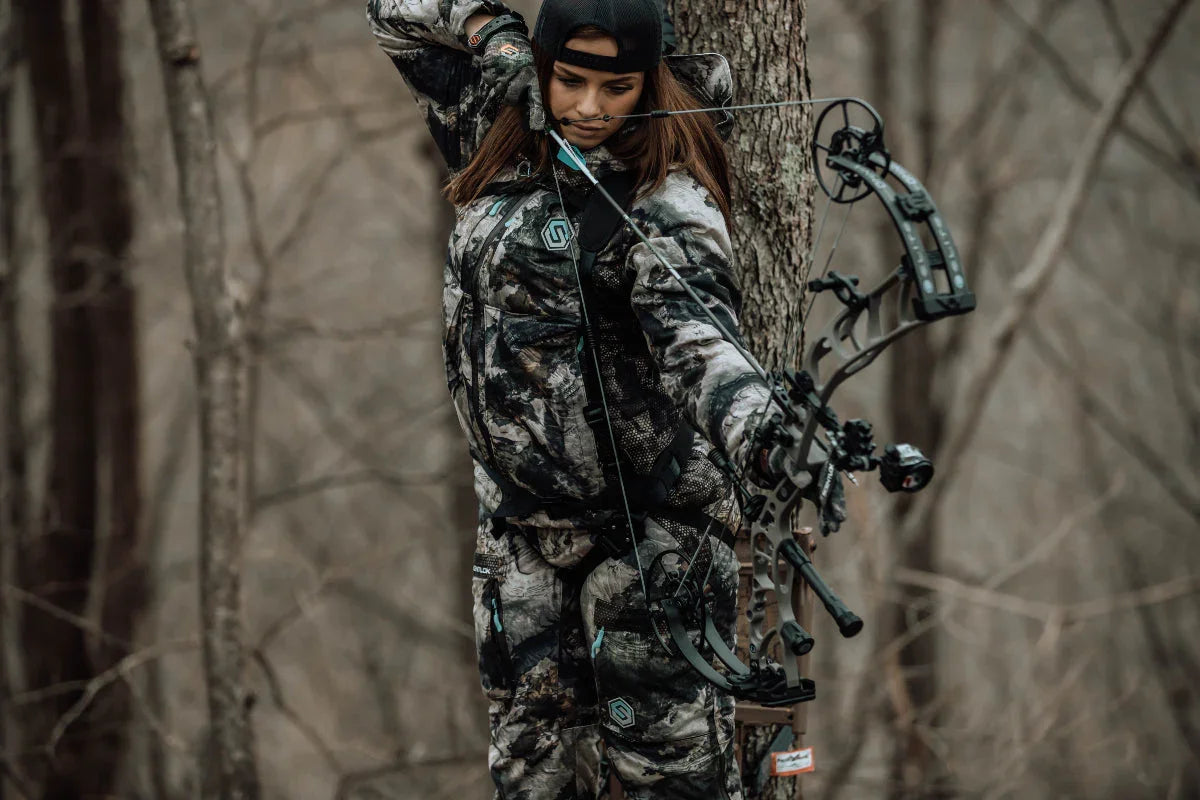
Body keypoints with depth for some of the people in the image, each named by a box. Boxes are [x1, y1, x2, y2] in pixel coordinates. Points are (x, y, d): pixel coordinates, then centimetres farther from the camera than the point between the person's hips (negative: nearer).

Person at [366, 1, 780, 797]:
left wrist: (756, 429, -57)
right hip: (519, 519, 7)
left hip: (649, 529, -7)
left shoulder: (666, 202, -17)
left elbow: (692, 331, -36)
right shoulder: (503, 135, 5)